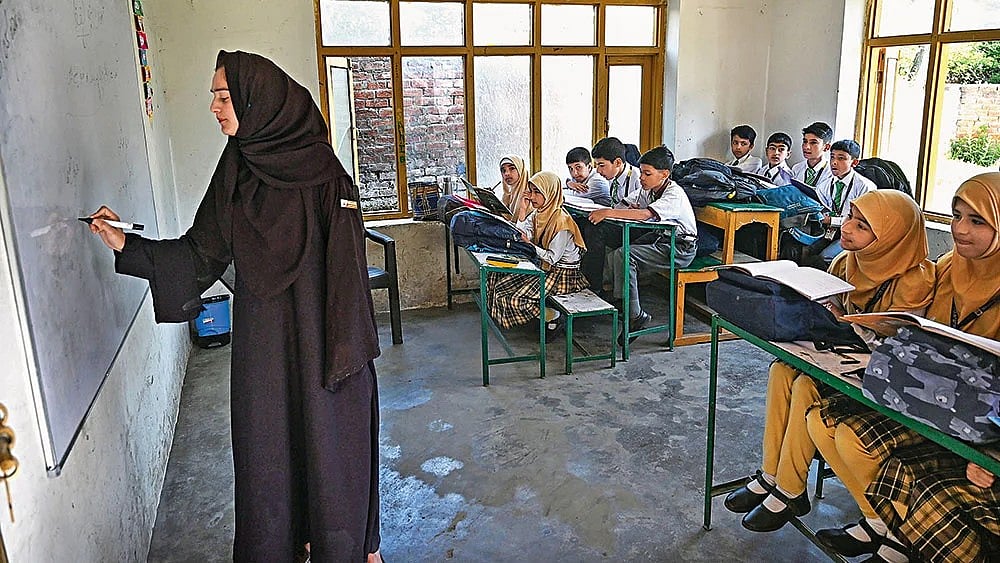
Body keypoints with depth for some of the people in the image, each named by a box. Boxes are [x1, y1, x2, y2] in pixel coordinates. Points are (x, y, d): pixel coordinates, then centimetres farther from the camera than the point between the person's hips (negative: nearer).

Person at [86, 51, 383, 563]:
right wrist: (128, 246, -1)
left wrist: (349, 345, -15)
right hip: (262, 333, 5)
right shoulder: (236, 169, 4)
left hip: (319, 329, -5)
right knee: (269, 439, 14)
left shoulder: (321, 169, -12)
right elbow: (201, 253, 9)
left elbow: (346, 265, -13)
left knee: (331, 437, 8)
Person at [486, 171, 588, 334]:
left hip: (562, 274, -10)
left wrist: (529, 245, -26)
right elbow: (523, 236, -2)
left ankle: (554, 317, 1)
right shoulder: (538, 214, 6)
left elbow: (553, 258, -22)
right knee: (501, 285, 2)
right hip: (543, 268, 10)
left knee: (518, 298, -21)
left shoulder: (561, 220, -21)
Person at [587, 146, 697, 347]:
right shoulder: (649, 189, 5)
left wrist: (608, 213, -40)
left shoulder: (674, 195, -23)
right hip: (660, 239, 9)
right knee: (616, 253, -6)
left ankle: (634, 315, -16)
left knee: (623, 256, -23)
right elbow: (622, 204, 8)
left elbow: (645, 214, -38)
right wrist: (630, 207, -17)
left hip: (680, 249, -9)